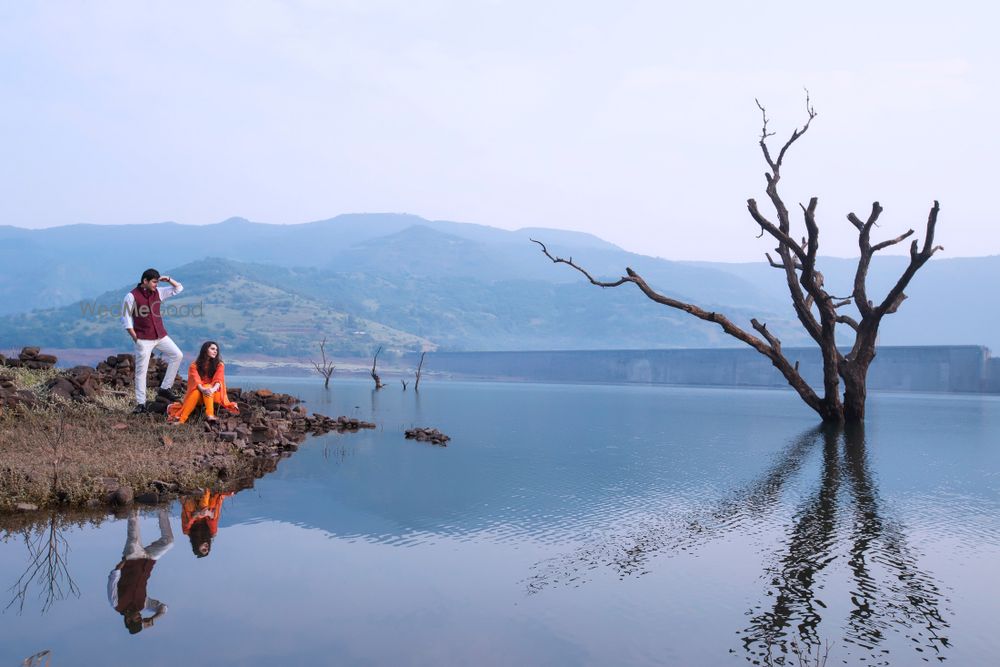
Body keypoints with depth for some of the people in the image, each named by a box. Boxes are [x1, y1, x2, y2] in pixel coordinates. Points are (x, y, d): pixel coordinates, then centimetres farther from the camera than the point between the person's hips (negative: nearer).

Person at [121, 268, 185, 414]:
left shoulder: (158, 292, 6)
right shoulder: (132, 296, -10)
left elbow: (179, 288, 14)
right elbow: (126, 320, -7)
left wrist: (168, 279, -4)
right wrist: (135, 338, -11)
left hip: (160, 335, 5)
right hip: (144, 339, -5)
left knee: (177, 355, -4)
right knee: (141, 371, -2)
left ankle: (165, 388, 5)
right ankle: (141, 404, 2)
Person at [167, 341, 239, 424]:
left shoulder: (219, 365, -2)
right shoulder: (195, 365, -2)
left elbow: (218, 380, -17)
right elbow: (196, 380, -18)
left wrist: (212, 389, -39)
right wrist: (202, 389, -39)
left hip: (215, 394, 0)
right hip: (199, 390, 0)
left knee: (207, 386, -32)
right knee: (196, 392, -33)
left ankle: (210, 415, -50)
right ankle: (181, 419, -43)